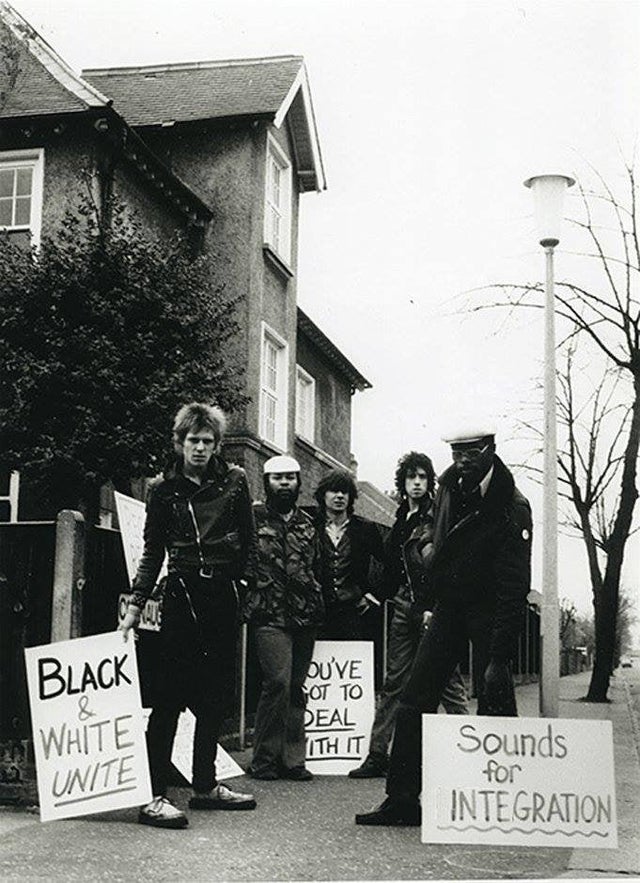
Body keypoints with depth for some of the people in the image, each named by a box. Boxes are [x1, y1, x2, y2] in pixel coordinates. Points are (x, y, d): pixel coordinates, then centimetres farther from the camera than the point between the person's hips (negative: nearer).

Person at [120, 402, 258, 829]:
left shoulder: (234, 480, 7)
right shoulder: (164, 490, 4)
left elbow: (249, 539, 12)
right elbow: (153, 553, 5)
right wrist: (136, 604, -1)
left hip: (224, 594, 3)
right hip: (182, 593, -3)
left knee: (218, 693, 8)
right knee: (171, 694, -8)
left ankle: (206, 785, 21)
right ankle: (155, 796, -8)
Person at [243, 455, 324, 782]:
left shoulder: (306, 523, 17)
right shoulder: (253, 517, 0)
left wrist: (318, 607, 16)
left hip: (304, 617, 6)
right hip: (269, 616, -5)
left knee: (296, 687, 7)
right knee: (278, 681, -14)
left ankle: (292, 759, 14)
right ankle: (264, 760, -2)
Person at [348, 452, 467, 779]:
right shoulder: (402, 519, 17)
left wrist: (434, 609, -16)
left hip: (431, 608, -7)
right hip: (404, 608, 7)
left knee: (448, 683, -4)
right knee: (393, 682, 8)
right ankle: (378, 754, 11)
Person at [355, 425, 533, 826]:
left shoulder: (512, 509, -20)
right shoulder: (450, 485, 1)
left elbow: (514, 591, -23)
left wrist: (499, 657, -27)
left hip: (489, 612, -6)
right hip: (449, 605, 7)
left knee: (495, 705, -8)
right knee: (415, 700, 2)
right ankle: (403, 800, 7)